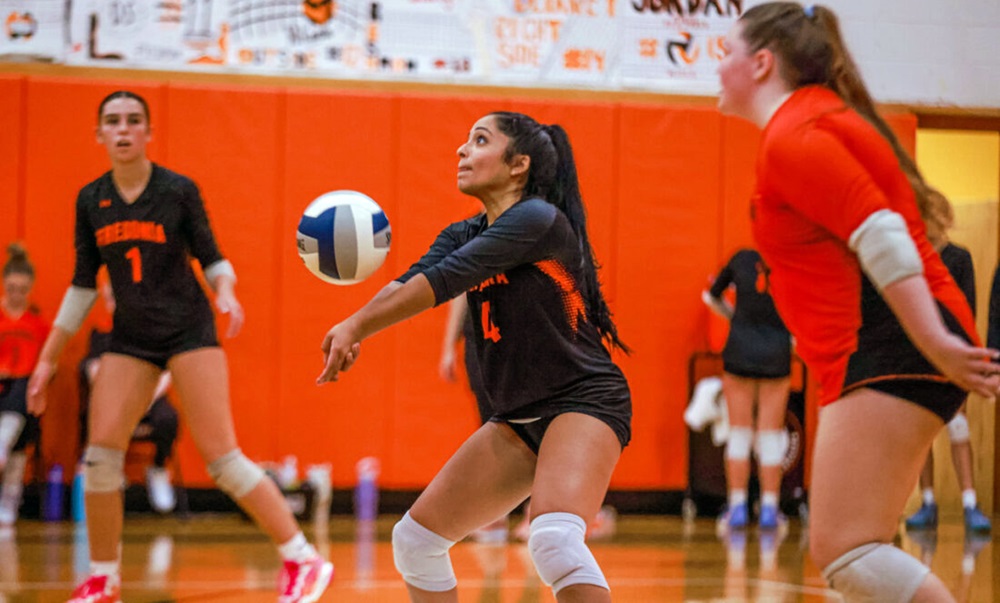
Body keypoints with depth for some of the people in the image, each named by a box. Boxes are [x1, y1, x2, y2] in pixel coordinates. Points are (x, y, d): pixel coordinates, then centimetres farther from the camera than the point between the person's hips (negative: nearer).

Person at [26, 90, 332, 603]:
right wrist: (47, 359, 11)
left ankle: (304, 561, -3)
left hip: (188, 332, -4)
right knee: (100, 454, -8)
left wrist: (225, 292, -22)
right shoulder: (90, 201, 4)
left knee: (222, 459, -11)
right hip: (129, 339, 4)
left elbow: (211, 258, 1)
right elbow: (82, 286, 11)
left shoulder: (179, 191, -6)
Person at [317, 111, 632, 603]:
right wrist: (355, 329, -29)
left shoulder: (537, 219, -15)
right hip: (518, 418, 9)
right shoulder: (463, 235, 10)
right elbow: (409, 283, -9)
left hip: (583, 401, -9)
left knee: (554, 539, -34)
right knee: (415, 539, 10)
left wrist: (356, 326, -25)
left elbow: (444, 280, -24)